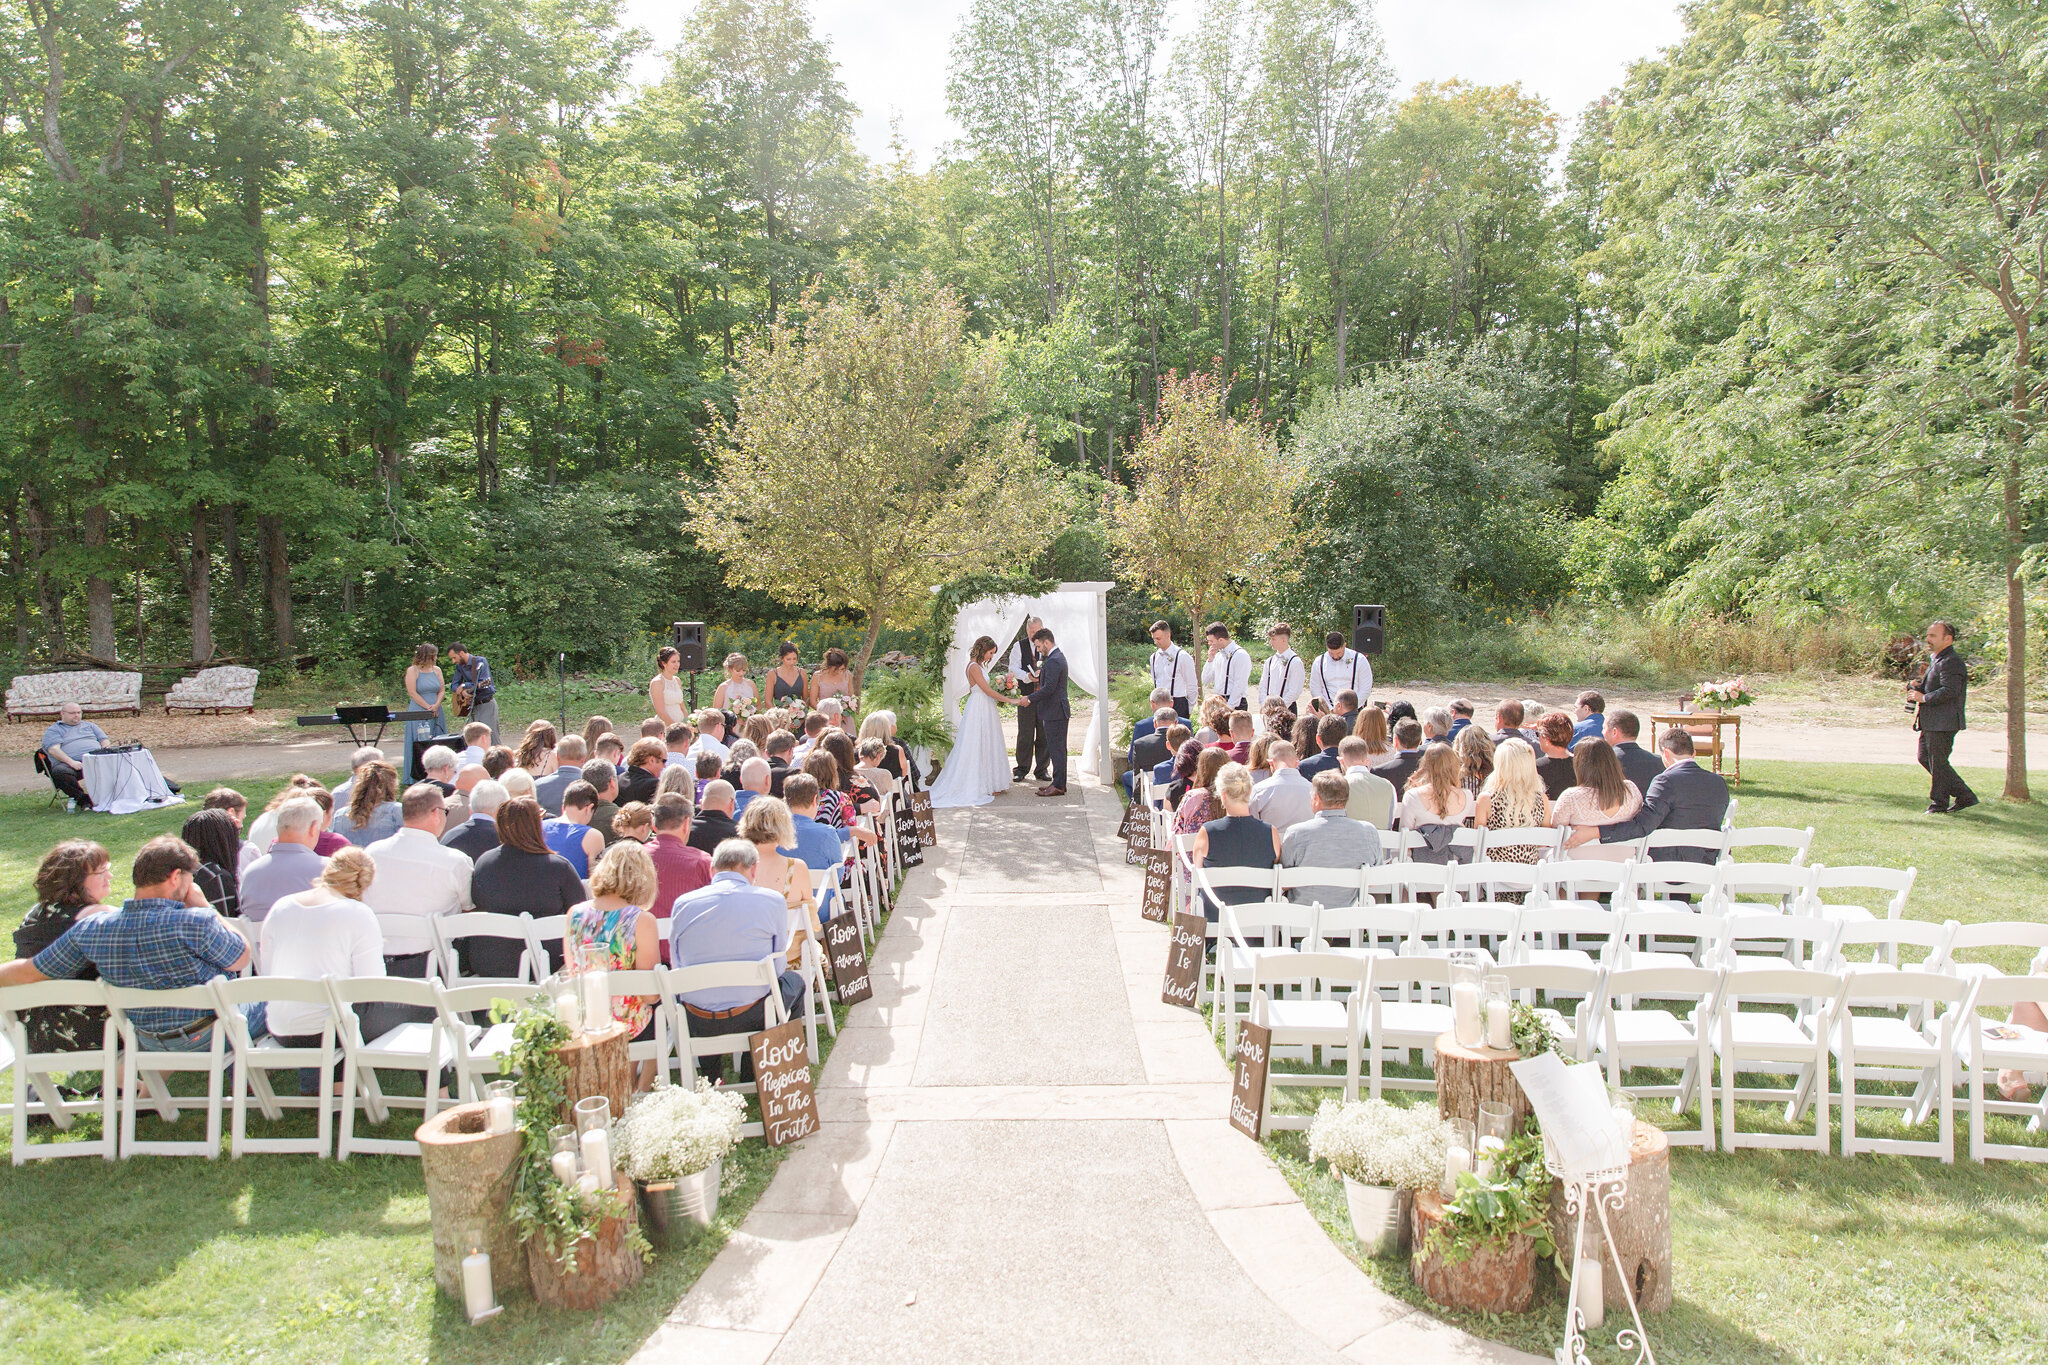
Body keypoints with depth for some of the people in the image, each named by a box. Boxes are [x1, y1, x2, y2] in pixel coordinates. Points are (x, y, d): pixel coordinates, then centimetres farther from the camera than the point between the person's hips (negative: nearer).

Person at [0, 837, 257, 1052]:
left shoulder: (90, 930, -14)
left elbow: (28, 972, -1)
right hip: (209, 1039, -6)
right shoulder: (195, 923, -30)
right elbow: (242, 959, -14)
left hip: (148, 1045, 6)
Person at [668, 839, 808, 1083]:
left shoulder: (683, 904, 0)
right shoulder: (772, 901, -5)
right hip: (752, 1017, -2)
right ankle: (753, 1077, 32)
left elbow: (676, 966, 10)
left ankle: (711, 1078, 38)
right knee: (794, 981, 29)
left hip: (697, 1023, 3)